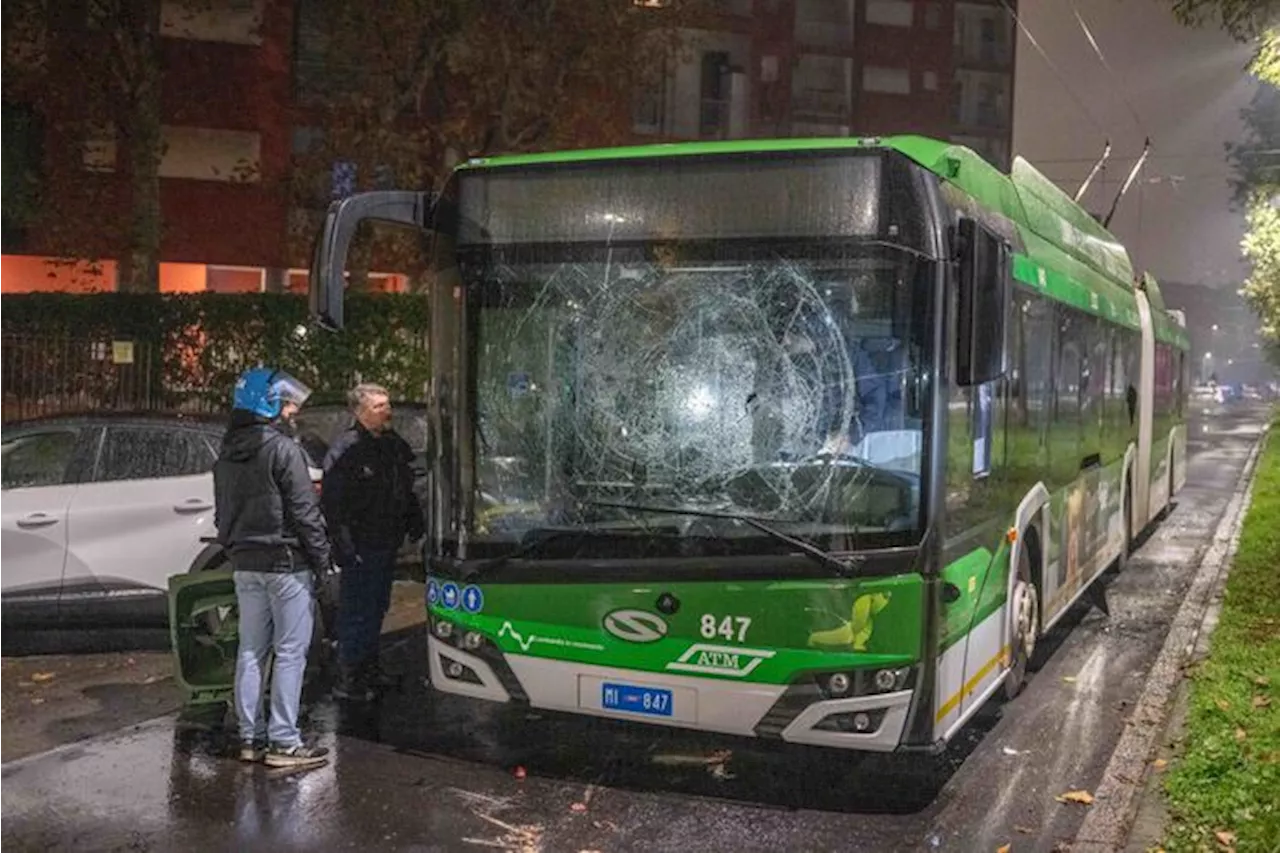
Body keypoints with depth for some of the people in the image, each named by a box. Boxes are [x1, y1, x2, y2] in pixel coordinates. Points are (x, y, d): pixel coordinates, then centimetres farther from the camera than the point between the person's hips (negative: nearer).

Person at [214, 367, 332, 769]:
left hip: (244, 565, 8)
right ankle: (283, 742, 0)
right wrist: (321, 558, -9)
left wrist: (235, 550, 20)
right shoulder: (282, 449, -14)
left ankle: (251, 736, 19)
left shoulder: (227, 455, 11)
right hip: (286, 562, -8)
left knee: (251, 650, 13)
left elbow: (222, 513, 16)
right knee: (290, 652, -2)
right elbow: (304, 511, -15)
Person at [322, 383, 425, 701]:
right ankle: (348, 679, 3)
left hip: (387, 544, 8)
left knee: (377, 608, 18)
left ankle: (370, 668, 30)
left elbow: (407, 492, 22)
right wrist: (344, 545, -23)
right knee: (356, 612, -5)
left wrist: (414, 523, 15)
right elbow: (333, 503, -18)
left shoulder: (395, 445, 10)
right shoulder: (345, 450, -15)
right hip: (362, 548, -8)